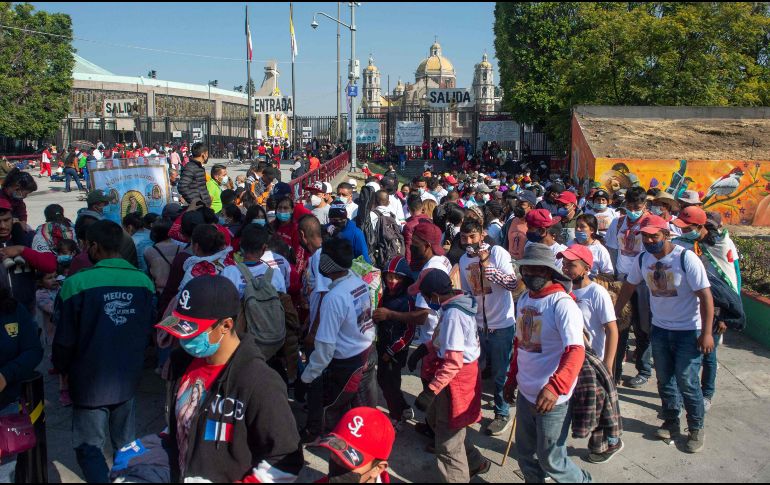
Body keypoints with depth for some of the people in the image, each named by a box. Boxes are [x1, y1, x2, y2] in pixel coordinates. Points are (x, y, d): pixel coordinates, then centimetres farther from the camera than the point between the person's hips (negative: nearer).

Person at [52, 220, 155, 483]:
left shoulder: (76, 284, -20)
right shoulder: (144, 281, -9)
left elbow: (65, 340, -13)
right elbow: (148, 332, 2)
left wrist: (63, 371, 7)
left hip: (90, 381, -4)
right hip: (128, 379, 4)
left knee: (89, 447, 11)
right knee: (126, 444, 19)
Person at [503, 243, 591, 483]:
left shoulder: (562, 304, -19)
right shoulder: (524, 300, 5)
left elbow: (576, 351, -29)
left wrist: (555, 386, -41)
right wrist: (512, 379, 17)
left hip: (552, 399, -7)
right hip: (525, 393, 7)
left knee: (550, 460, 7)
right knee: (526, 454, 20)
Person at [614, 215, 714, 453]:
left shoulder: (686, 258, -20)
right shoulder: (643, 259, -2)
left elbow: (705, 296, -19)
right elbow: (629, 287, 11)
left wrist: (706, 333, -20)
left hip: (688, 331, -5)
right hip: (659, 329, 5)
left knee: (687, 382, -1)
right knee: (665, 379, 14)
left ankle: (696, 428, 18)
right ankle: (671, 422, 31)